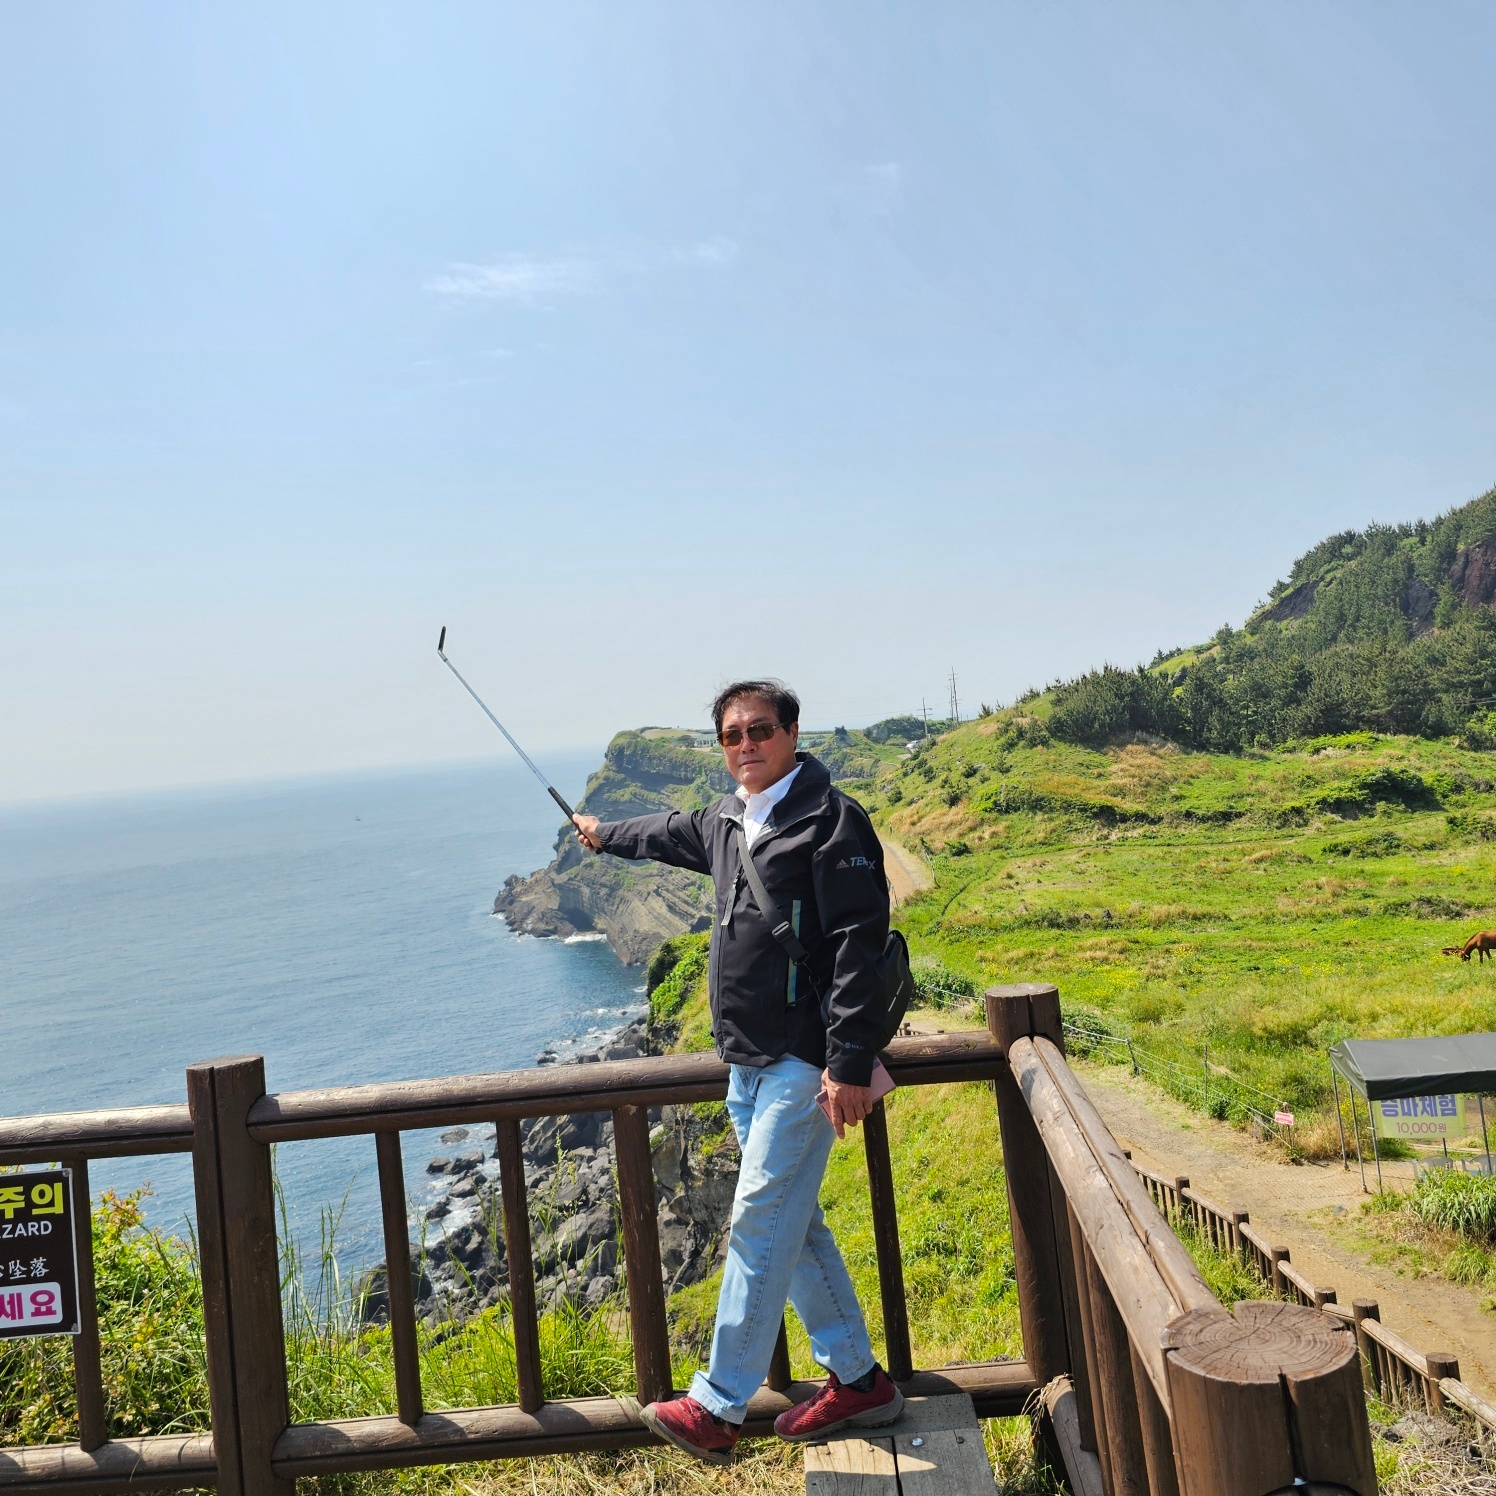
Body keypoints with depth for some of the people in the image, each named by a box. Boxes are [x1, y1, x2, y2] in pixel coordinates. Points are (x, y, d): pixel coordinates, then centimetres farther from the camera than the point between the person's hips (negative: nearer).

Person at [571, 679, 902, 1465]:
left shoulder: (830, 818, -13)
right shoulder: (726, 820, 12)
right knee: (795, 1226, 13)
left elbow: (857, 946, -19)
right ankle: (857, 1380, 26)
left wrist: (849, 1063, -24)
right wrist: (605, 834, 53)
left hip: (803, 1065, -8)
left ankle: (717, 1408, 6)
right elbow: (671, 834, 36)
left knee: (760, 1226, -4)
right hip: (747, 1062, 9)